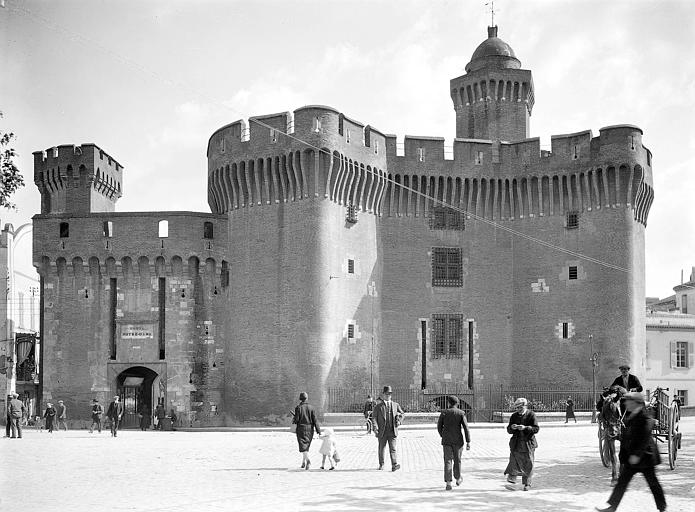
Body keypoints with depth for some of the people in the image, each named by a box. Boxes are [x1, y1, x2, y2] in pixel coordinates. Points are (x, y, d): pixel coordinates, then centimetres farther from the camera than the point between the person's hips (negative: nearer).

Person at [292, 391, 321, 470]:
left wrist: (293, 419, 15)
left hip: (301, 429, -4)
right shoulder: (311, 408, 1)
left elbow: (296, 419, -9)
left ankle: (308, 460, -28)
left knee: (303, 446, -6)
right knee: (307, 445, 17)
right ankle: (303, 462, 23)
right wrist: (318, 430, -1)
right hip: (310, 429, 4)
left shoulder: (298, 408, -7)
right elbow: (315, 420, -2)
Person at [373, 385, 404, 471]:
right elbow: (374, 417, 3)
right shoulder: (378, 406, 5)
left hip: (392, 431, 0)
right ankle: (381, 464, 25)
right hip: (382, 432, 0)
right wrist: (376, 427, -8)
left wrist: (399, 421, 4)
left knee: (393, 448, -9)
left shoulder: (395, 405, 11)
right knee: (381, 449, 10)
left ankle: (394, 465, -18)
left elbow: (402, 414, 23)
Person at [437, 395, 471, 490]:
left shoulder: (444, 412, 0)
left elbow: (439, 426, 5)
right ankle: (458, 479, 35)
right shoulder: (461, 413, -3)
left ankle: (448, 483, -11)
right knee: (457, 460, 17)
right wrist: (468, 442, -9)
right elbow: (465, 427, -10)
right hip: (457, 441, 0)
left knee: (447, 461, -1)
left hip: (446, 440, 0)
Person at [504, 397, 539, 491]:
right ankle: (512, 482, -10)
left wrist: (525, 428, -22)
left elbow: (536, 429, -9)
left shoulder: (531, 415, -4)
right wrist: (512, 428, -13)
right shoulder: (514, 416, 7)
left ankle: (527, 484, 15)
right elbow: (509, 430, 10)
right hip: (516, 443, 2)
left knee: (528, 464, 3)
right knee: (514, 462, -9)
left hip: (528, 443, -2)